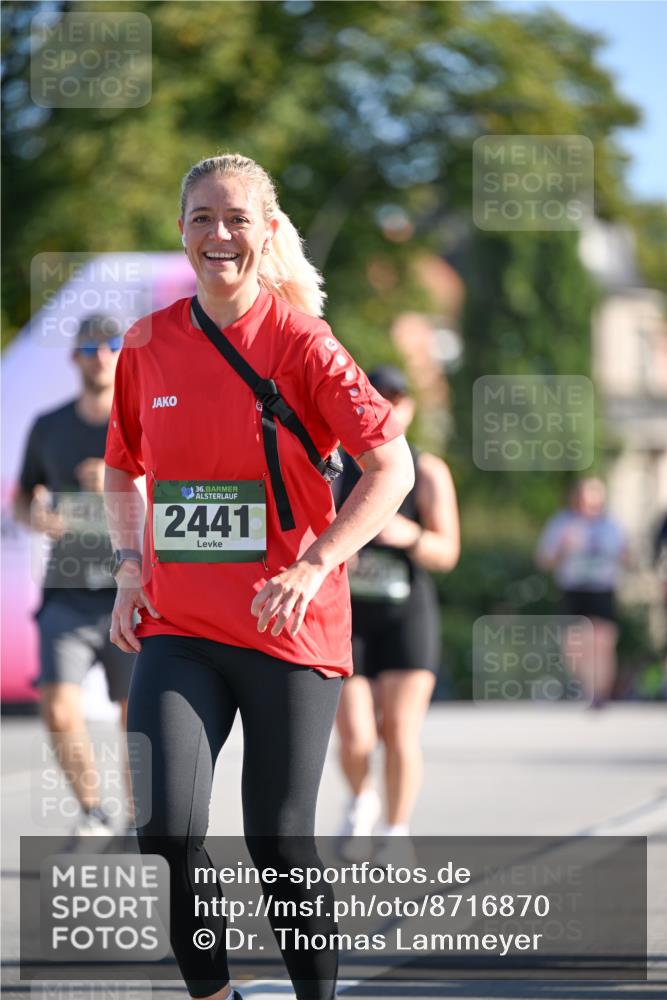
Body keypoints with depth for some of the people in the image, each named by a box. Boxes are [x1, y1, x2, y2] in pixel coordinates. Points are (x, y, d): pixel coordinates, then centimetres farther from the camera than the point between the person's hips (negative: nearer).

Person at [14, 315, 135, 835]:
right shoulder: (49, 427, 10)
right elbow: (21, 497, 22)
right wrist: (36, 515, -2)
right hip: (68, 592, 2)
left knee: (137, 717, 1)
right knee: (61, 710, -13)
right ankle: (93, 813, 8)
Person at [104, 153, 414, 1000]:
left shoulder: (300, 341, -7)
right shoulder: (148, 345, 5)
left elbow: (392, 466, -12)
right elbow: (123, 465, 22)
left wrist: (314, 565, -21)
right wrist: (129, 564, 6)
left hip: (287, 629, -3)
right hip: (176, 628, 3)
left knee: (279, 840, -1)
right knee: (165, 828, -12)